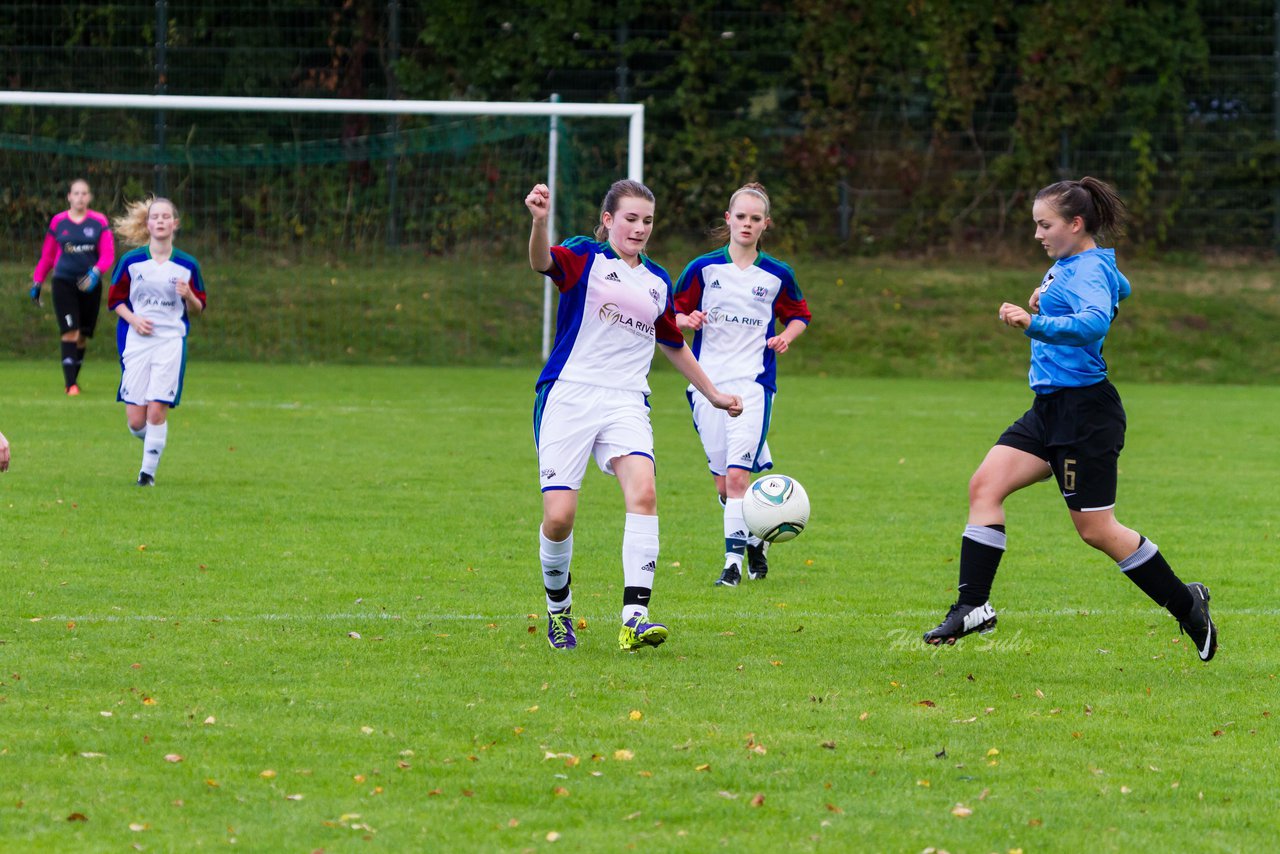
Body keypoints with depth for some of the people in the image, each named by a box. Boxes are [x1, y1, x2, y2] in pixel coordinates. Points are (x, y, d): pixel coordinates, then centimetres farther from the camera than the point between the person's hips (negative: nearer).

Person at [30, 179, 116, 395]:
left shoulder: (99, 222, 1)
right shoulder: (58, 222, 4)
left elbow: (108, 254, -4)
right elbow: (47, 255, 12)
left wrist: (96, 273, -22)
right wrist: (37, 282, 9)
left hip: (89, 285, 1)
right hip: (64, 282, -1)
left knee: (83, 336, 8)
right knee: (70, 332, -14)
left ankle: (74, 378, 24)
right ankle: (71, 384, -17)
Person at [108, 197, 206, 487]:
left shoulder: (187, 265, 3)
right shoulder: (132, 261, 2)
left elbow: (199, 309, 10)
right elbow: (115, 299, 10)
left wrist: (188, 296, -12)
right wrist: (133, 319, -8)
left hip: (171, 342, -1)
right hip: (137, 341, 1)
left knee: (157, 412, -11)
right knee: (135, 420, -3)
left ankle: (148, 471, 3)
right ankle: (151, 442, 30)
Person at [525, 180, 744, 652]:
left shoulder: (658, 281, 17)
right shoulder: (585, 257, 1)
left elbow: (674, 344, 34)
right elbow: (542, 261, -23)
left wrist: (713, 393, 38)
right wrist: (539, 221, -44)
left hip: (626, 402, 3)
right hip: (570, 395, -3)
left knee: (643, 492, -23)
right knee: (559, 516, -10)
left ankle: (635, 616, -28)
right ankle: (558, 607, 19)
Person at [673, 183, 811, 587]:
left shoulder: (777, 275, 4)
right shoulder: (703, 269, 3)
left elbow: (799, 315, 18)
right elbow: (676, 312, 10)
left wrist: (786, 337, -2)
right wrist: (688, 321, -12)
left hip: (754, 382, -2)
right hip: (707, 382, 2)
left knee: (736, 475, -15)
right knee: (722, 483, 4)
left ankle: (734, 559, -10)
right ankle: (754, 537, 30)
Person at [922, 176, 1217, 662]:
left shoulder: (1089, 270, -16)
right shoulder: (1067, 265, 13)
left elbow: (1094, 322, -36)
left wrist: (1036, 325, -49)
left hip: (1085, 414, -10)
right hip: (1050, 411, 10)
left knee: (1096, 531, -3)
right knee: (986, 484, -5)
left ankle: (1186, 604, 13)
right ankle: (973, 607, -9)